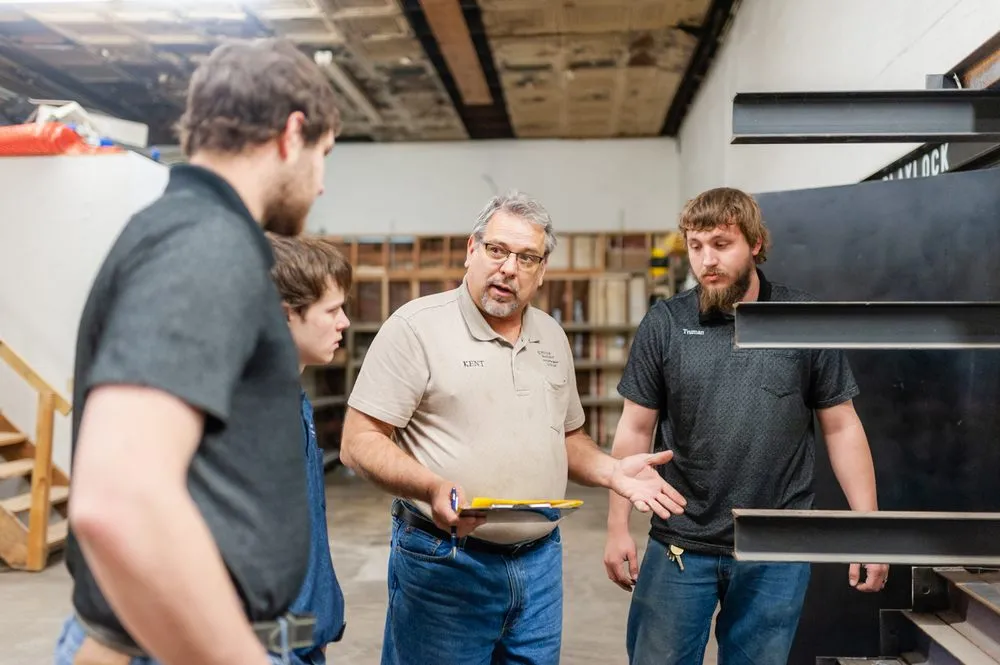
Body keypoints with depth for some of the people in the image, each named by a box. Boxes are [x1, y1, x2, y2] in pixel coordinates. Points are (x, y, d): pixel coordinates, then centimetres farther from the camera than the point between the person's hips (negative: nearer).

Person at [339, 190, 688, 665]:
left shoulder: (552, 336, 11)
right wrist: (432, 487, -28)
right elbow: (360, 443, -13)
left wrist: (612, 471, 2)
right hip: (444, 563, -5)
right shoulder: (416, 326, -10)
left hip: (541, 559, 6)